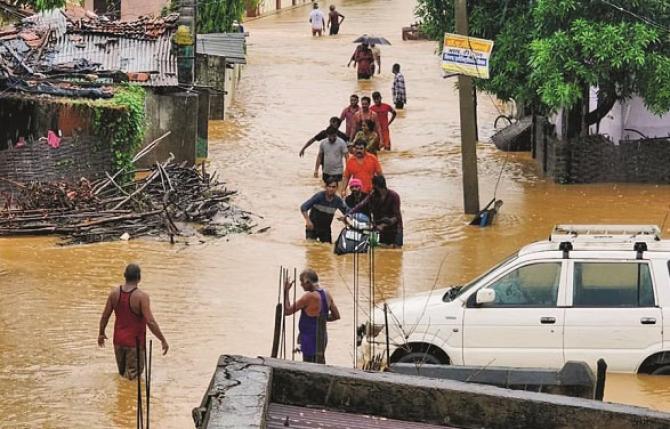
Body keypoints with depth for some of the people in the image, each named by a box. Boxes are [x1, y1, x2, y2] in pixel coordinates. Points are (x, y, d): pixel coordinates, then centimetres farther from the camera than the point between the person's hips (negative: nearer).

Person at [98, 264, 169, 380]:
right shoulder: (141, 296, -19)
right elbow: (151, 322, -22)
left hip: (118, 340, 5)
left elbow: (105, 316, 5)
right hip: (135, 342, -5)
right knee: (132, 374, 2)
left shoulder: (114, 293, -3)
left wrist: (101, 333, 22)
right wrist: (163, 341, -13)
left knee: (122, 372, 22)